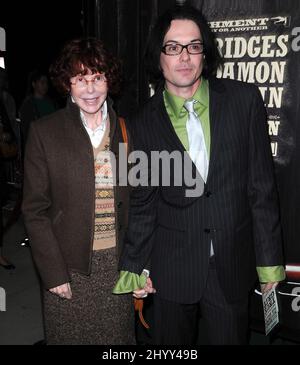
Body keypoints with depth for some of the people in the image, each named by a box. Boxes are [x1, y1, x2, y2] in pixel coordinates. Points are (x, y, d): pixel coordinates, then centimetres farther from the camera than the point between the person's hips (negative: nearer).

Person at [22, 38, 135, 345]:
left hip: (118, 264, 2)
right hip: (69, 266, -2)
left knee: (118, 338, 12)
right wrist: (54, 273, -9)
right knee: (69, 336, 10)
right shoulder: (44, 132, -3)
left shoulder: (126, 132, 4)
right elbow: (35, 210, -4)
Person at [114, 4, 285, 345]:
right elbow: (143, 203, 4)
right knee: (172, 343, 17)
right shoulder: (144, 123, -4)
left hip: (233, 265, 0)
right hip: (172, 268, 1)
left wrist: (270, 258, 0)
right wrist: (132, 266, 5)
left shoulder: (245, 99, -5)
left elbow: (261, 185, -2)